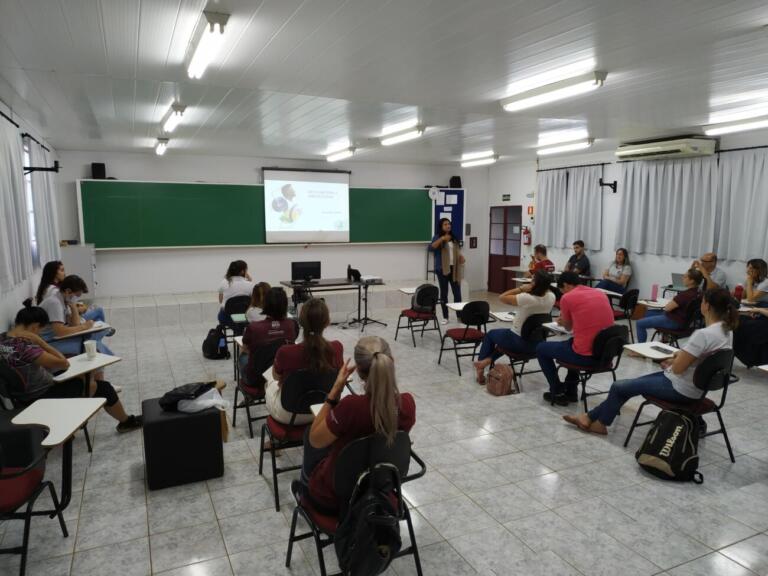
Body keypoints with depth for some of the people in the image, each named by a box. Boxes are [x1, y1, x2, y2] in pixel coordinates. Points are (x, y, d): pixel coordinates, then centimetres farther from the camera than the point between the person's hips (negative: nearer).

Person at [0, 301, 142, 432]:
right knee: (103, 387, 5)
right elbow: (64, 363, -27)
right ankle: (126, 422, 27)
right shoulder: (24, 346, -32)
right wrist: (40, 341, -25)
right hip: (41, 398, -9)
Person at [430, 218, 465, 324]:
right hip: (442, 269, -4)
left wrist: (461, 256, 3)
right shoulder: (437, 237, -3)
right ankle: (445, 317, 14)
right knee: (444, 293, 4)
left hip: (454, 269, 4)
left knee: (457, 292, 2)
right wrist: (442, 239, -26)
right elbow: (431, 248, -20)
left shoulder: (454, 238, 12)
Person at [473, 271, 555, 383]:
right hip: (536, 343, 5)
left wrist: (521, 288, -17)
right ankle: (489, 359, 20)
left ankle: (481, 364, 34)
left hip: (519, 342, -5)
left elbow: (502, 297, -17)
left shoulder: (526, 298, -30)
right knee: (506, 335, 35)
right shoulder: (552, 297, -13)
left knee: (490, 334, 25)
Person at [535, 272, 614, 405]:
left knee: (541, 348, 17)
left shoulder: (567, 297, -5)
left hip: (585, 356, -7)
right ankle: (571, 391, 39)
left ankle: (557, 393, 23)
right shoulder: (600, 293, 13)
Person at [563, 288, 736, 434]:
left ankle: (600, 422, 27)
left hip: (680, 389, -9)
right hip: (695, 386, 9)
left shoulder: (704, 334, -29)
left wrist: (676, 357, -2)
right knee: (626, 385, 15)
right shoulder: (726, 331, 1)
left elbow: (678, 368, -22)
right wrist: (677, 358, 5)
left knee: (618, 387, 4)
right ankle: (590, 418, 21)